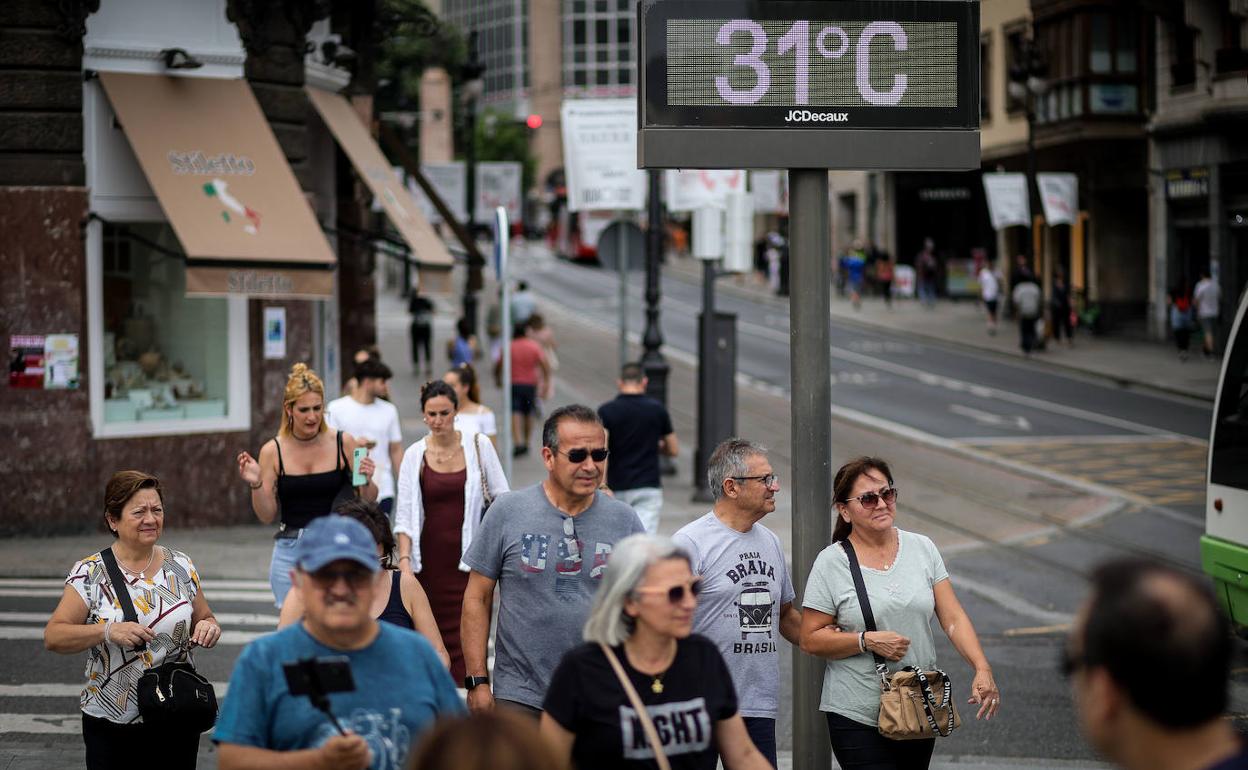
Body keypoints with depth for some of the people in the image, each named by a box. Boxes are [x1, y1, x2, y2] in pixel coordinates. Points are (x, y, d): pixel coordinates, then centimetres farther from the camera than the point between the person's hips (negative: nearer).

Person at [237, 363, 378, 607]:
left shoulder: (343, 443, -1)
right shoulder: (273, 451, -1)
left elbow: (368, 501, 8)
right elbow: (267, 516, 3)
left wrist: (367, 480, -12)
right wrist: (256, 484, -12)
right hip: (291, 553, 1)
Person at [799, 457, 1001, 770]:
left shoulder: (922, 548, 4)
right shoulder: (831, 563, -6)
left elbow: (953, 618, 1)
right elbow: (810, 640, -6)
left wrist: (982, 668, -13)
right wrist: (867, 641, -18)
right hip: (858, 718, -4)